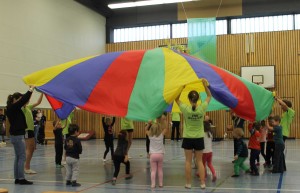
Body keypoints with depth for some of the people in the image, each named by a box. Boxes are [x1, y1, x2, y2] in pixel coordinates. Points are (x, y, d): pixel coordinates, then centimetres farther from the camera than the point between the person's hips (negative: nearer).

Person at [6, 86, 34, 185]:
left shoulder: (13, 108, 12)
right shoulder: (12, 108, -14)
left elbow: (23, 101, 17)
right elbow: (23, 100, -19)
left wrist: (30, 90, 12)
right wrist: (31, 90, -8)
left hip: (16, 135, 10)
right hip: (17, 136, -10)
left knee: (18, 157, 11)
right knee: (22, 157, -6)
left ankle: (17, 178, 15)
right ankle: (21, 179, -4)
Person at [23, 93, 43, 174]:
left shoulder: (28, 107, 14)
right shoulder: (22, 108, -9)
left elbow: (38, 102, 17)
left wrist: (42, 93, 10)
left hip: (31, 129, 9)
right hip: (27, 130, -9)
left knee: (32, 148, 11)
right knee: (29, 149, -7)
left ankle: (27, 167, 18)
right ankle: (27, 168, -3)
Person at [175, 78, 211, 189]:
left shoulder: (185, 109, -14)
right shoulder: (202, 108, -12)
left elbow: (177, 99, 1)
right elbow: (209, 96, 3)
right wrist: (205, 85, -3)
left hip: (188, 138, -1)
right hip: (199, 138, 1)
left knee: (188, 161, 7)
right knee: (199, 161, 9)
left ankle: (188, 183, 12)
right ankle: (202, 183, 9)